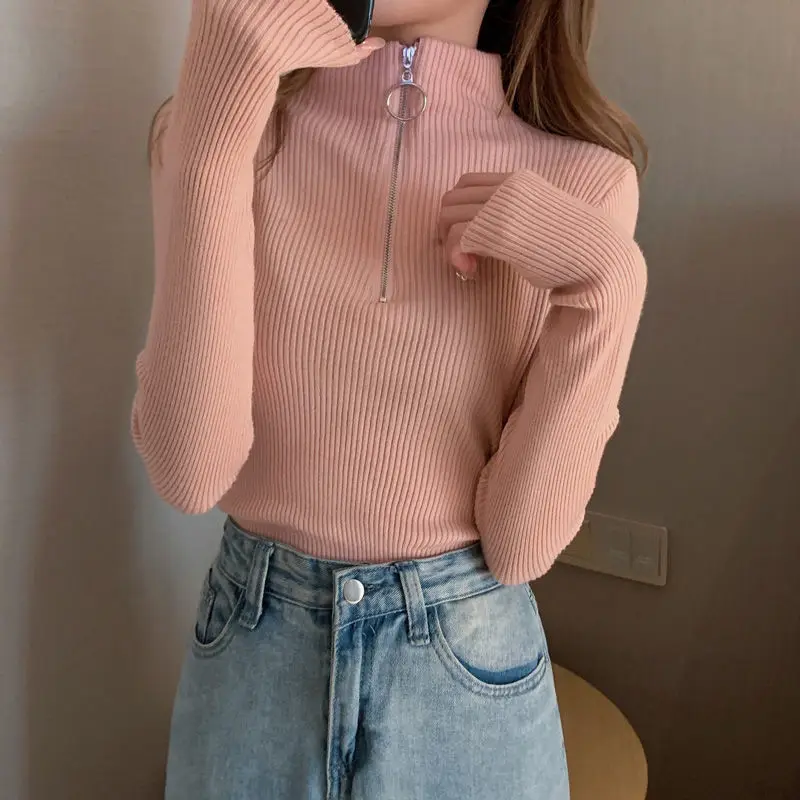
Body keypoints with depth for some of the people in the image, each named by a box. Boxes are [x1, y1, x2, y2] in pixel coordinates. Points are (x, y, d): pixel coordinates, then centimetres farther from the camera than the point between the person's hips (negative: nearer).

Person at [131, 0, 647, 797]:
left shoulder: (578, 176, -13)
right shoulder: (226, 127, -9)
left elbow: (521, 544, -14)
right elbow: (190, 472, -19)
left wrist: (603, 282, -25)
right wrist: (208, 140, -26)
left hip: (466, 655, 0)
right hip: (249, 642, 1)